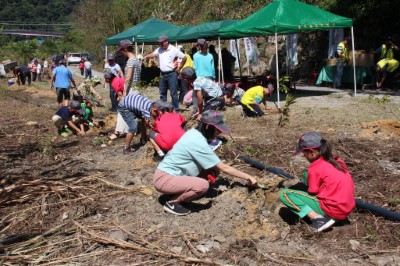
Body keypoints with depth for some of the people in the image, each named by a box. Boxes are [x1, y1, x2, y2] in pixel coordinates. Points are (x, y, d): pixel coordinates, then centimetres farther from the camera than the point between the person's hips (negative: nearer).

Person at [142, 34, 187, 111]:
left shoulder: (174, 50, -7)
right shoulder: (159, 49, 8)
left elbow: (184, 57, -4)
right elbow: (153, 54, 0)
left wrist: (179, 68, -3)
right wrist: (146, 56, -18)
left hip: (172, 74, -6)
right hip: (163, 74, 6)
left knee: (173, 93, -4)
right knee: (162, 93, 12)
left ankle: (176, 109, 2)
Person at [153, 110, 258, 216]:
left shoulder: (194, 133, 1)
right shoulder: (198, 142, -24)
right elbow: (224, 168, -20)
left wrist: (213, 169, -6)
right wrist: (248, 177, -11)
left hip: (171, 173, 9)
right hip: (163, 179, -9)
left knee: (214, 169, 1)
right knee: (203, 185, -30)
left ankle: (179, 192, 9)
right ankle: (172, 202, -7)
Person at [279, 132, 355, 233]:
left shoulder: (315, 169, -14)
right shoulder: (337, 161, 8)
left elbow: (312, 194, -8)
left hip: (332, 211, -8)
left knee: (284, 194, -6)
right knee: (307, 175, 20)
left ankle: (317, 218, -13)